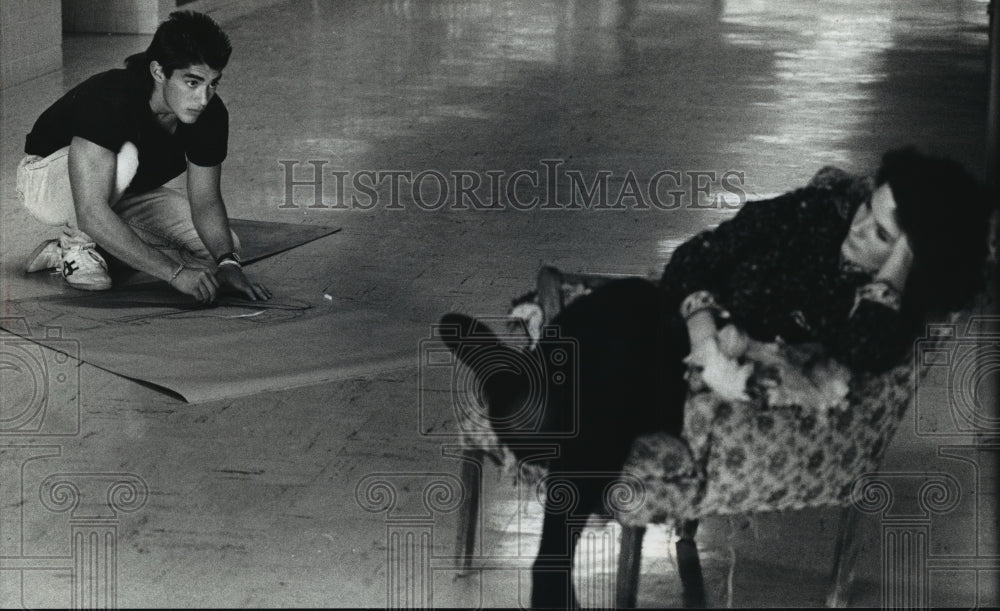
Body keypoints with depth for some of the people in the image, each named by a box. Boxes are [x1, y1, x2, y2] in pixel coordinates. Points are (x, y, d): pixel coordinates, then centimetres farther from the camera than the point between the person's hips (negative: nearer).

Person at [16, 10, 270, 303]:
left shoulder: (210, 114, -20)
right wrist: (175, 272, -50)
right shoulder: (108, 99, -39)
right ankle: (77, 244, -11)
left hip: (122, 193, 7)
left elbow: (205, 201, -11)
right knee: (123, 155, -39)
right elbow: (91, 212, -45)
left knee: (224, 245, -9)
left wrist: (228, 262, -32)